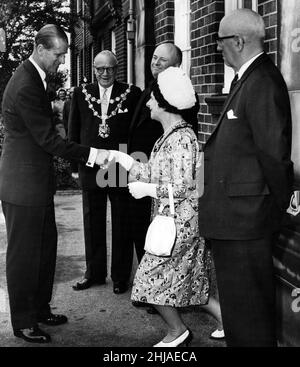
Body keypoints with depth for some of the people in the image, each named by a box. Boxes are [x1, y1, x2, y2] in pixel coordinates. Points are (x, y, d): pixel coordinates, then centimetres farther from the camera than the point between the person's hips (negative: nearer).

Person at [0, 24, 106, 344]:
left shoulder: (32, 77, 10)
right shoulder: (26, 86, -23)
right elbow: (47, 139, -23)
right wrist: (90, 155, -21)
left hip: (37, 180, 10)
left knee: (45, 247, 17)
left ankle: (40, 309, 31)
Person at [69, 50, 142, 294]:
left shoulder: (132, 94, -1)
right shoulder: (81, 94, 6)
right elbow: (74, 131, 8)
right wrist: (76, 165, 4)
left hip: (122, 169, -2)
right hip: (91, 169, 3)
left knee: (122, 225, 7)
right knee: (93, 224, 13)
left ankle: (121, 276, 19)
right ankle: (94, 273, 27)